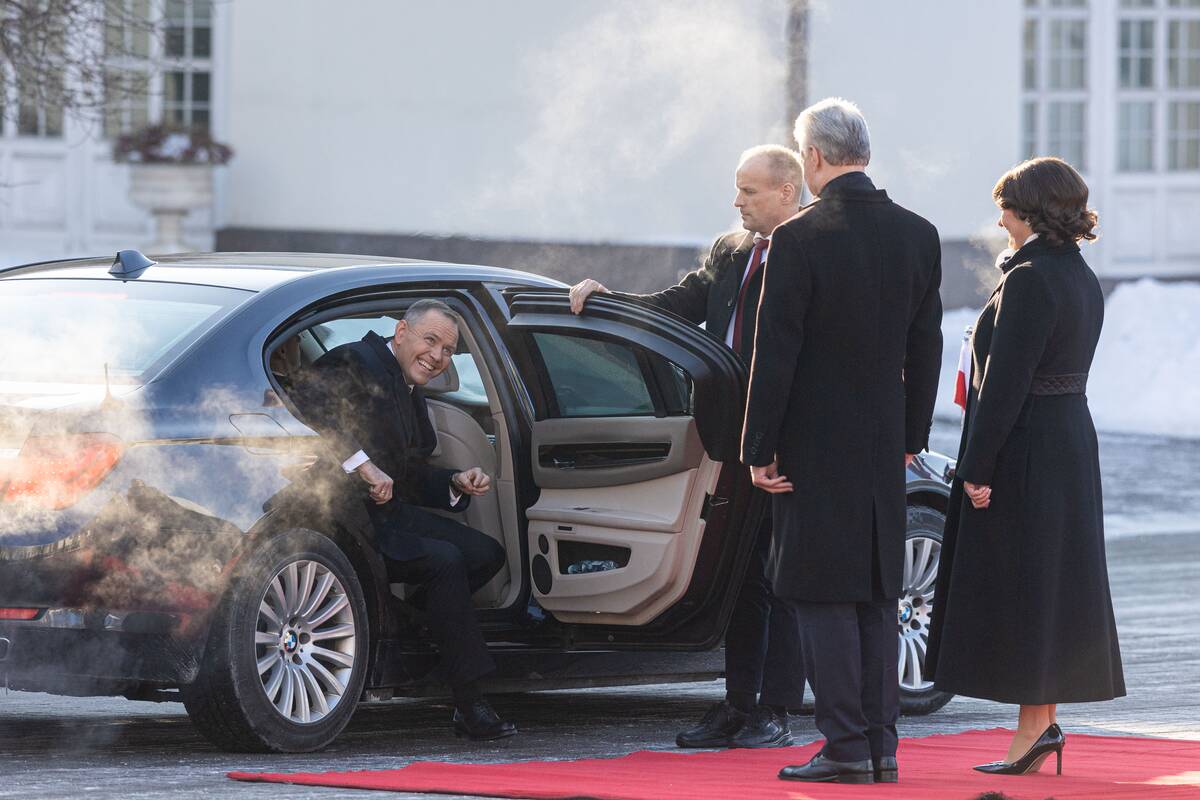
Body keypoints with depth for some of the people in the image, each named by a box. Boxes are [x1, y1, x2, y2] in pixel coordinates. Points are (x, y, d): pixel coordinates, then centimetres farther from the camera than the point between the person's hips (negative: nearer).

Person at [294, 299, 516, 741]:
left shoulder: (412, 398, 22)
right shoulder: (355, 364, -8)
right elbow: (309, 405, -28)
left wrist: (455, 484, 3)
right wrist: (362, 464, -30)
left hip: (390, 512, 10)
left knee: (486, 554, 3)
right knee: (444, 560, -24)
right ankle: (469, 707, -23)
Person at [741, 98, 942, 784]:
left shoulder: (800, 238, -14)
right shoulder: (917, 234, 4)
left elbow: (775, 355, -12)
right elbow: (927, 348, 9)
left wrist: (760, 448, -6)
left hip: (818, 444, -6)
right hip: (885, 445, 6)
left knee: (825, 598, -2)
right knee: (878, 596, 11)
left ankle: (846, 747, -4)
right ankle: (882, 746, 12)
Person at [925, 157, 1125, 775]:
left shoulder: (1029, 281, -18)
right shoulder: (1081, 278, 10)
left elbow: (1006, 382, -21)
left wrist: (979, 468, -19)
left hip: (1024, 448, -9)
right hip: (1072, 440, 9)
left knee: (1019, 585, -4)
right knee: (1054, 581, 12)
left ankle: (1035, 724, -2)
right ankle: (1043, 720, 17)